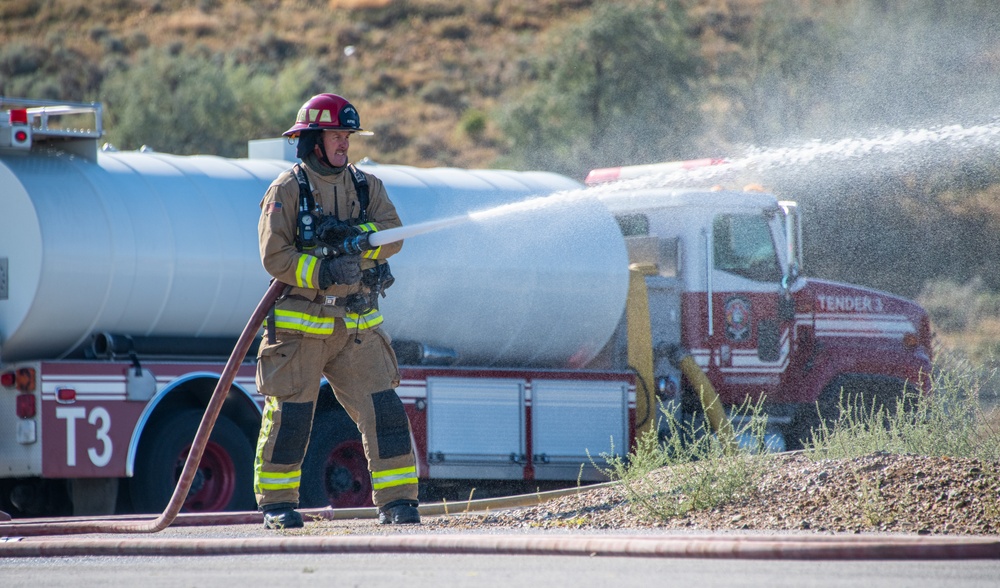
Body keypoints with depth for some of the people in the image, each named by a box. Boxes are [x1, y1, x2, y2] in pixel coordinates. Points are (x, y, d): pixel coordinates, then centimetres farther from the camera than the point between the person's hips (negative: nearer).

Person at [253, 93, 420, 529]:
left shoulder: (366, 186, 10)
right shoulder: (286, 190, -3)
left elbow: (393, 234, -4)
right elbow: (274, 256, -11)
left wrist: (357, 236, -24)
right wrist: (321, 272, -24)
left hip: (358, 325, 3)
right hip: (301, 325, -3)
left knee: (383, 410, -5)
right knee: (290, 415, 0)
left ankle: (396, 501, 0)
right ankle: (276, 503, 13)